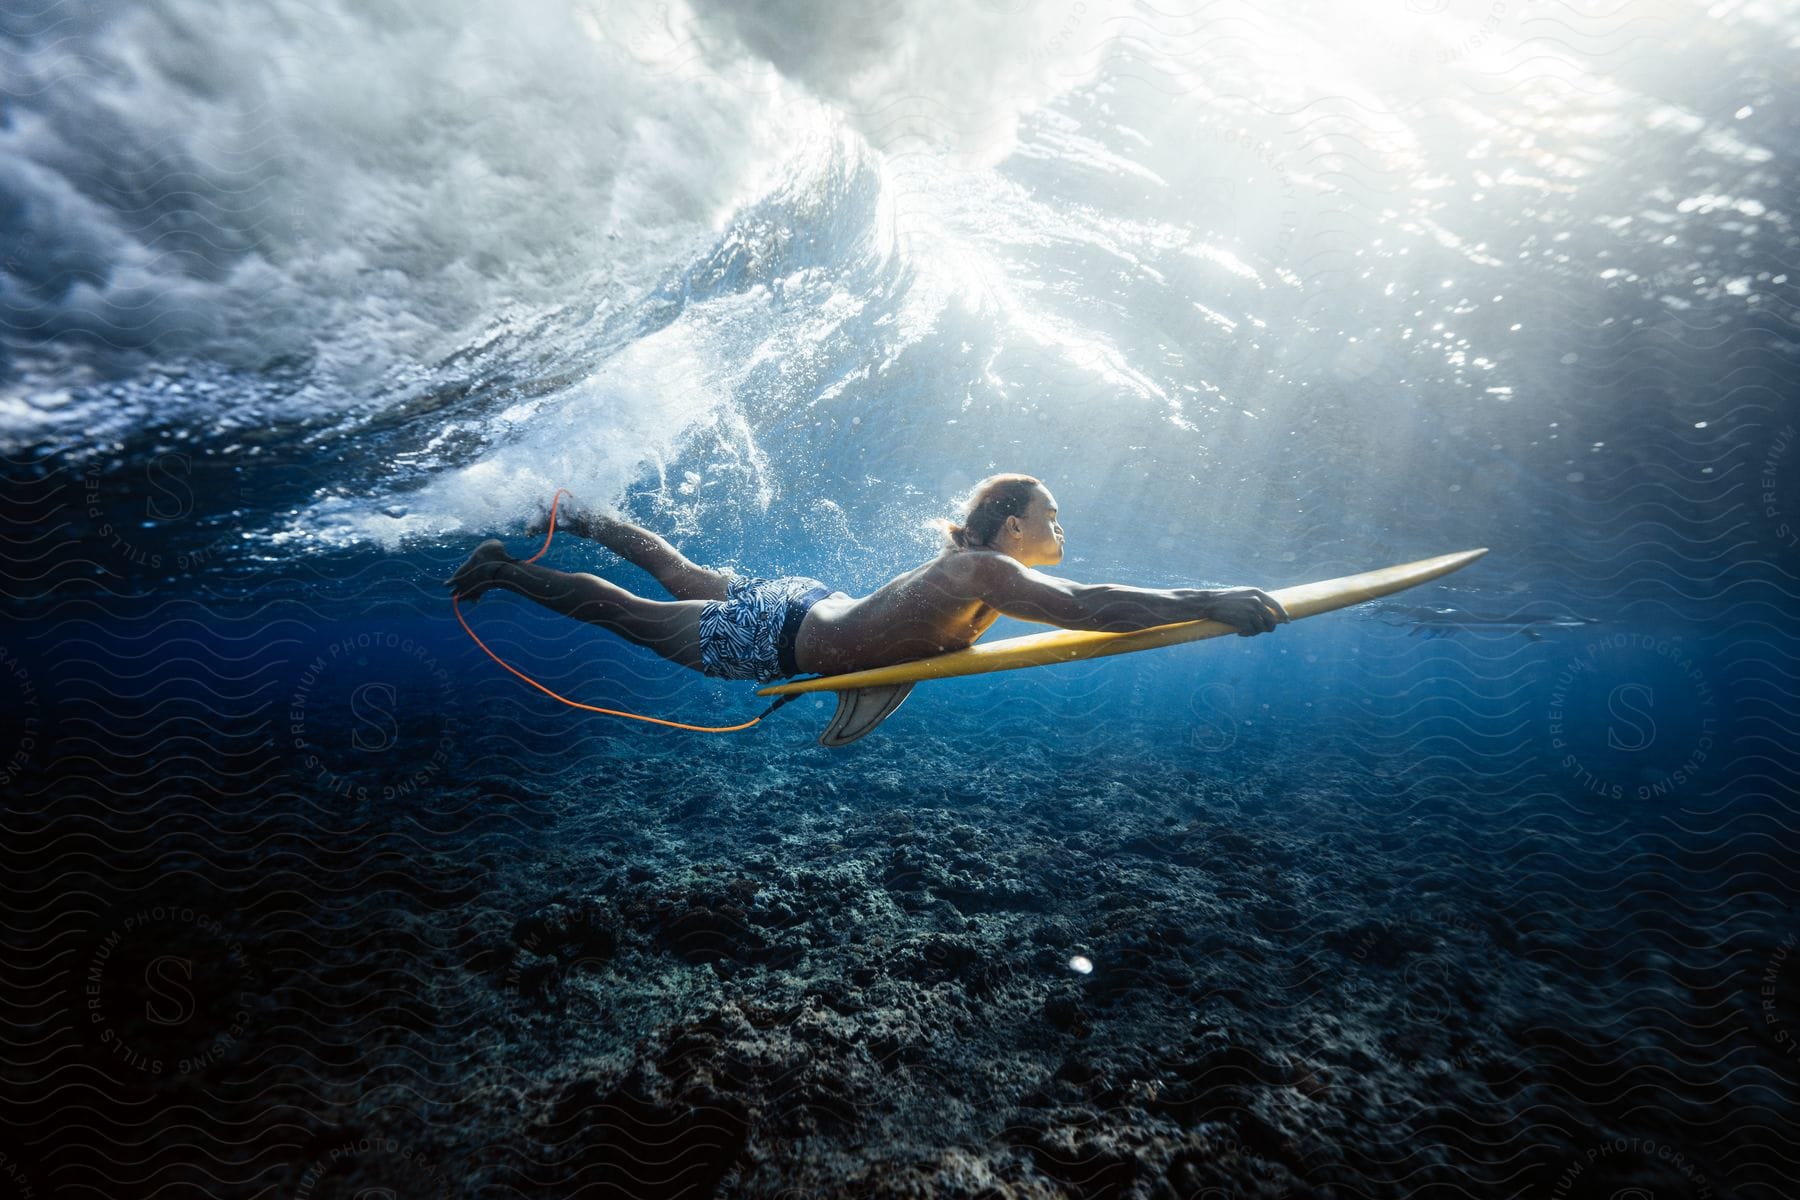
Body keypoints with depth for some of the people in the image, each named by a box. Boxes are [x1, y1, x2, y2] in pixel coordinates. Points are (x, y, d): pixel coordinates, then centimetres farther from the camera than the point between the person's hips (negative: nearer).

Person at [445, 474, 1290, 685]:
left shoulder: (977, 565, -3)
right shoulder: (982, 573, -30)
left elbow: (1078, 605, 13)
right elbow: (1085, 607, -41)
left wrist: (1194, 605, 6)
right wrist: (1212, 604, -36)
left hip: (804, 602, 8)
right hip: (776, 638, -8)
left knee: (680, 575, 28)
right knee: (629, 614, 10)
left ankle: (578, 519, 47)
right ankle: (501, 568, 28)